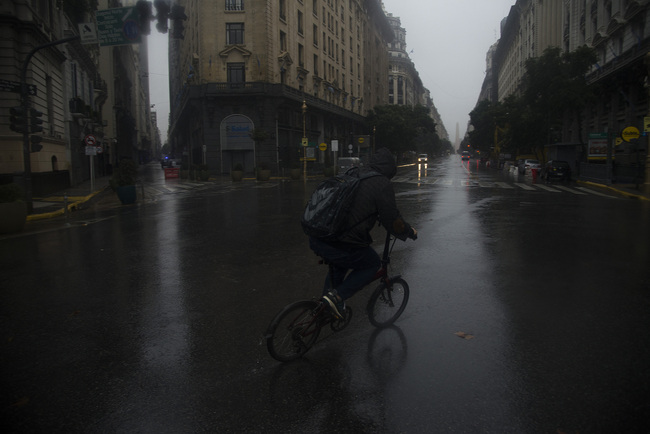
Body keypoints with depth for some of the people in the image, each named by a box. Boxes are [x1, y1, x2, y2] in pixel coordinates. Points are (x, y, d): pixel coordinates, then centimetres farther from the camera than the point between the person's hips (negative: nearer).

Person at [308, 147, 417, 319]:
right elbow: (393, 222, -2)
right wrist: (409, 232, 18)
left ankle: (326, 300, 34)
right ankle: (338, 296, 6)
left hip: (315, 239, 8)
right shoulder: (382, 184, -6)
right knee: (372, 264, 20)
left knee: (341, 263, 36)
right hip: (341, 245, -7)